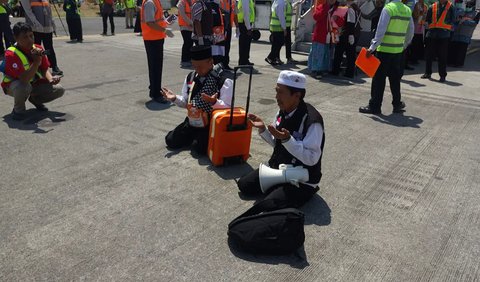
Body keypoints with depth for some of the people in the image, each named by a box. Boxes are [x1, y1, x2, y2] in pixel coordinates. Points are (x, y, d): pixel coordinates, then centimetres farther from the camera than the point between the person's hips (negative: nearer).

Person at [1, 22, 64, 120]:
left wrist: (51, 79, -24)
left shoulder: (38, 49, -10)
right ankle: (18, 109, -8)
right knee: (24, 87, -41)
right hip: (13, 86, -5)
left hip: (34, 83, 5)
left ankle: (35, 99, 16)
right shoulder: (11, 54, -29)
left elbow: (45, 69, -1)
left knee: (59, 90, -12)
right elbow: (24, 79, -38)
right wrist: (36, 62, -48)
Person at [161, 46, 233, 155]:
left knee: (199, 147, -25)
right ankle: (194, 136, 22)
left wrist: (214, 102, -36)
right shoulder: (190, 77, 5)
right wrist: (175, 98, -8)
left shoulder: (224, 81, -14)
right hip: (192, 122, 6)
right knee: (170, 141, 0)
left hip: (212, 124, -6)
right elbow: (185, 102, 12)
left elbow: (228, 108, -17)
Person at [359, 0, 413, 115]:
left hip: (385, 49, -6)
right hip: (398, 50, 6)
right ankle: (397, 104, 23)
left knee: (379, 78, -1)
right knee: (395, 78, 15)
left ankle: (374, 106, 3)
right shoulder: (407, 10, 10)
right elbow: (410, 32, 15)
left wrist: (372, 47, -13)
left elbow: (381, 30, -16)